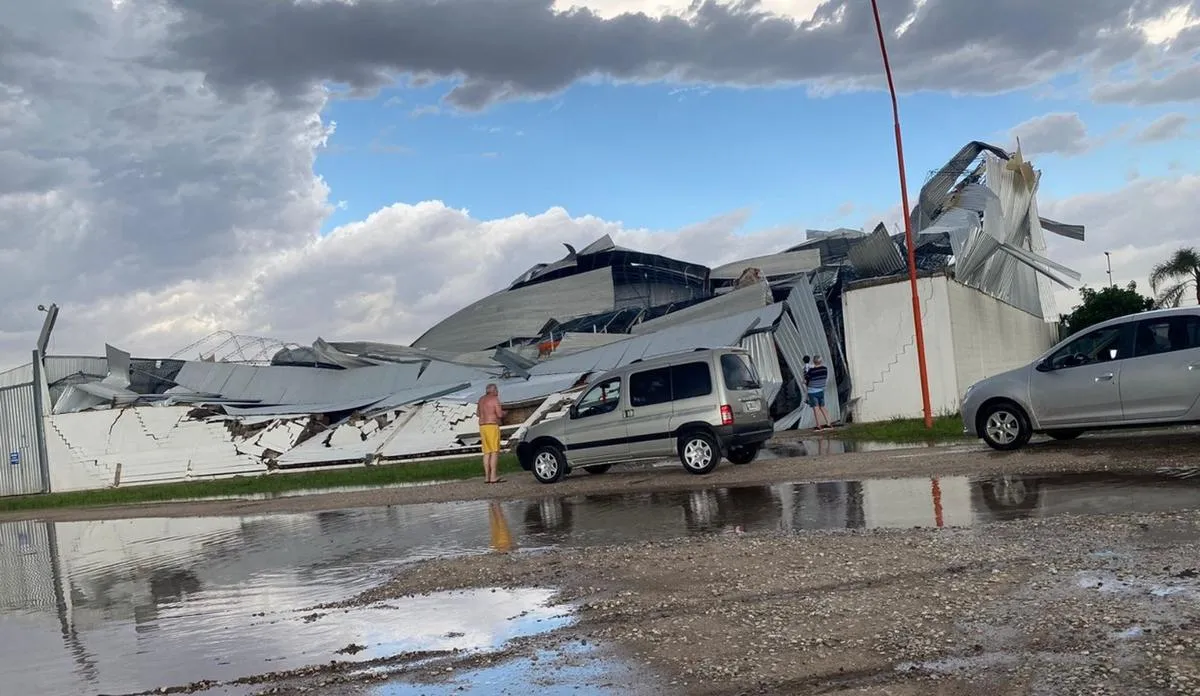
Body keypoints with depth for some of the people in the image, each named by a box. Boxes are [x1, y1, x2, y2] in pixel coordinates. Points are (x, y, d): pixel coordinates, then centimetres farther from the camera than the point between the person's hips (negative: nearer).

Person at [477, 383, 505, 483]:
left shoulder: (481, 399, 14)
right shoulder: (495, 399, -10)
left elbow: (478, 413, 24)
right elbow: (500, 414, -15)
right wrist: (503, 413, 6)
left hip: (482, 426, 8)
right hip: (492, 427, -8)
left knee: (487, 452, 9)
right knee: (495, 452, -8)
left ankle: (487, 477, 7)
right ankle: (493, 477, -13)